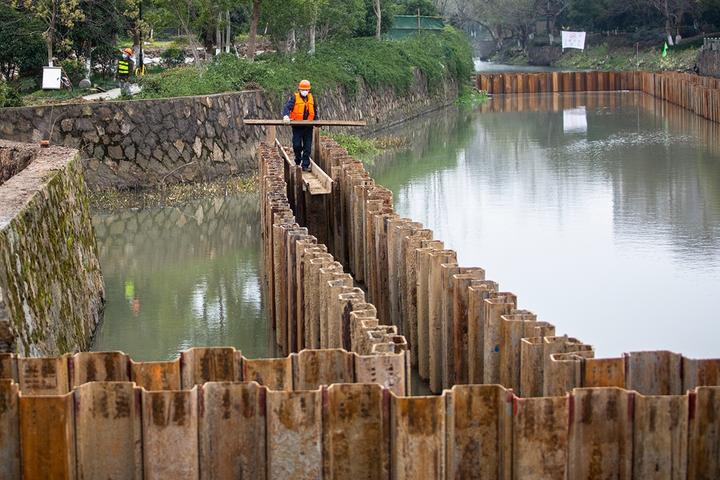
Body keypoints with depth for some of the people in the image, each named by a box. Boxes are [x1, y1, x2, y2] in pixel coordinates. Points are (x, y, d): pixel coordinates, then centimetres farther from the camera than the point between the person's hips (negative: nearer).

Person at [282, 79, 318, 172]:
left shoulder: (311, 98, 11)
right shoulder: (294, 97, -2)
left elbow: (315, 111, 23)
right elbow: (287, 107, -15)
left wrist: (316, 120, 10)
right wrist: (286, 115, -34)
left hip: (308, 126, 3)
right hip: (297, 126, -3)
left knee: (307, 147, 1)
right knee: (297, 145, -3)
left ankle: (305, 165, 6)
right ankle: (298, 162, 20)